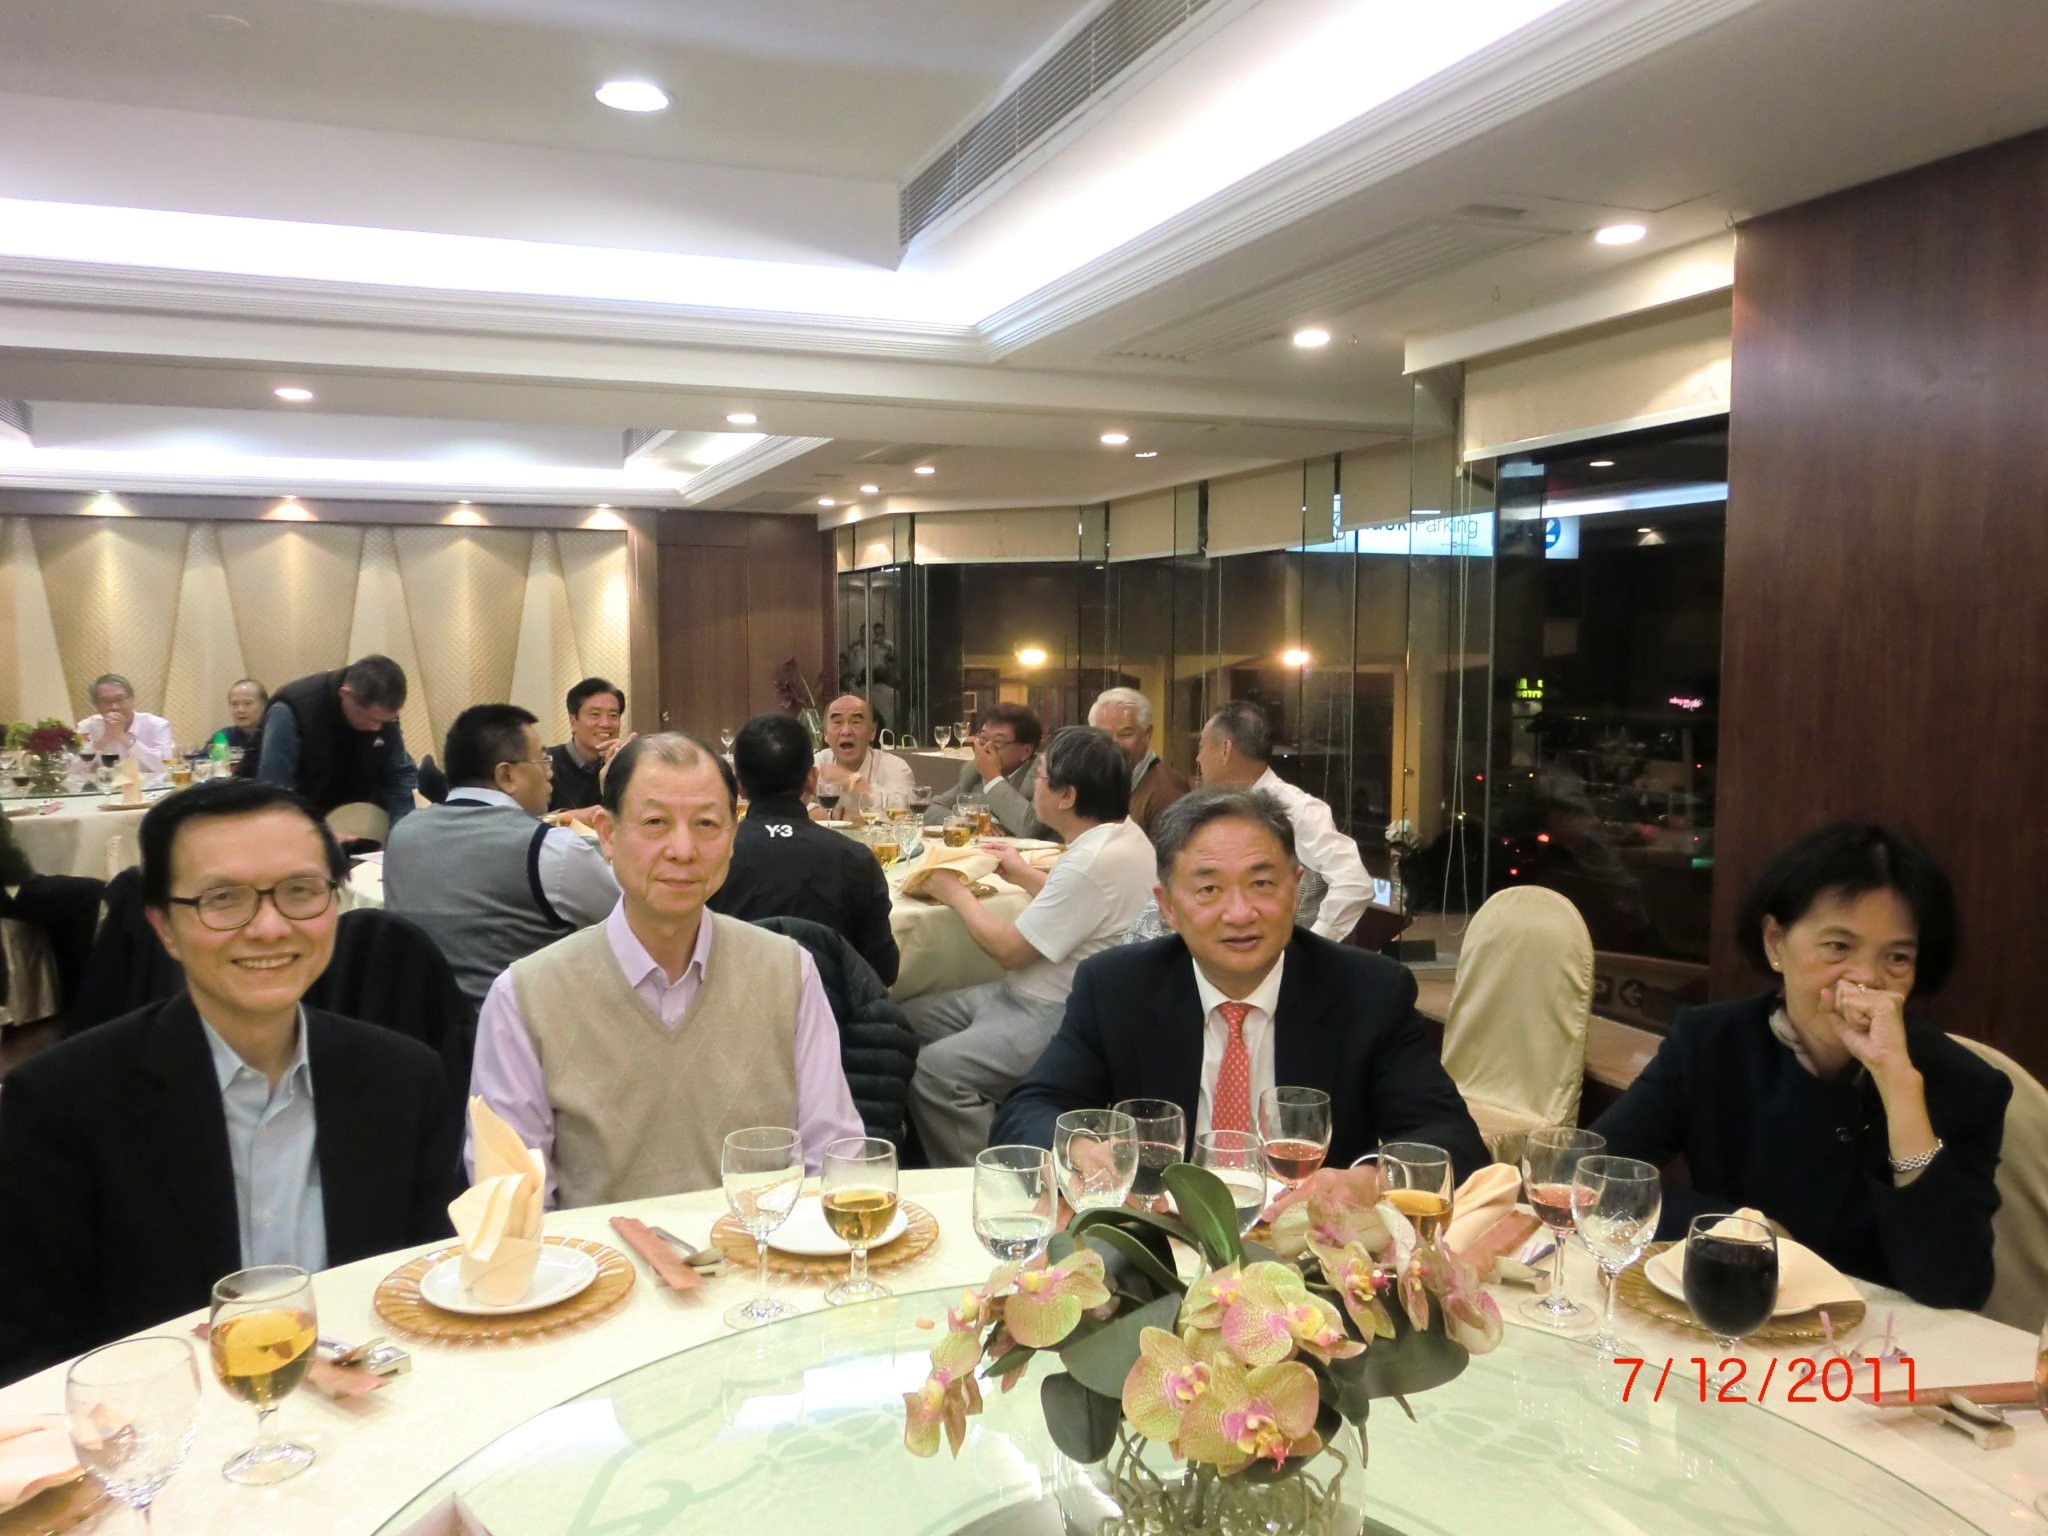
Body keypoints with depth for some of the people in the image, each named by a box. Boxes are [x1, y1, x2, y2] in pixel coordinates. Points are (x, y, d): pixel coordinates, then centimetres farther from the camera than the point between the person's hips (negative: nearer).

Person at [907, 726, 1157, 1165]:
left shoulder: (1095, 861, -26)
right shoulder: (1122, 835, 6)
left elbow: (1009, 949, -19)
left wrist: (958, 895, -4)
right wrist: (1025, 875, 19)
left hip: (1058, 1018, -11)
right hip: (1040, 994, 11)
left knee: (933, 1070, -22)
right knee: (908, 1019, 8)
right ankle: (934, 1155, 18)